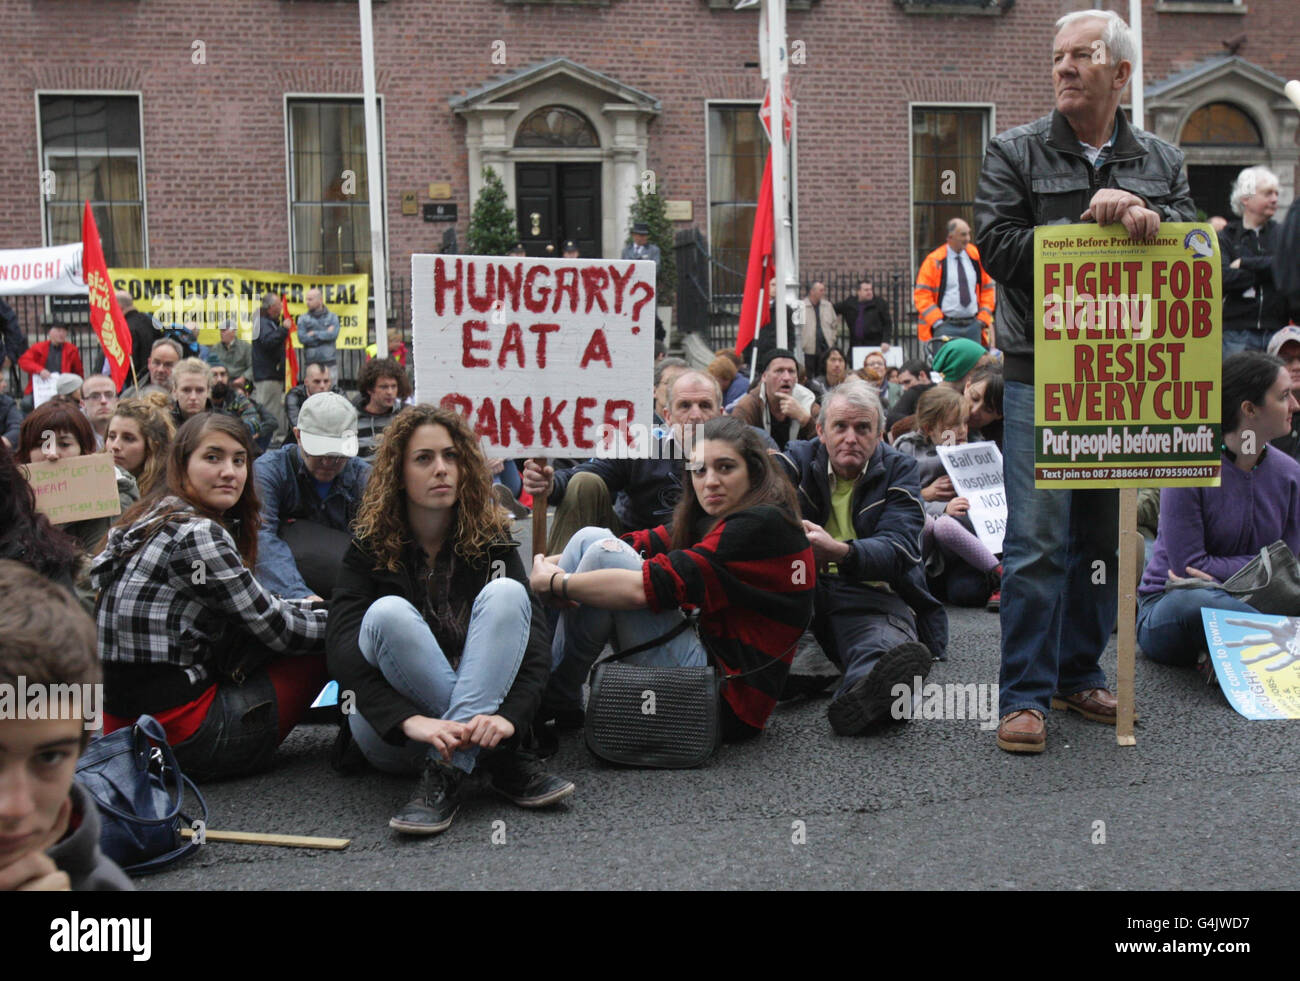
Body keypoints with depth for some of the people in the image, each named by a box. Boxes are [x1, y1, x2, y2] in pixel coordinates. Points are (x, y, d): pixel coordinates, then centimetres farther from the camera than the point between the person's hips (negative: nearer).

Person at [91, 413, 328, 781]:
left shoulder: (154, 522, 11)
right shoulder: (196, 534, -17)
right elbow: (276, 631, -11)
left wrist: (317, 606, 16)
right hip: (181, 740, -9)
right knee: (324, 648, 0)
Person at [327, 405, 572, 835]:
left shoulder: (491, 538, 1)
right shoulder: (371, 545, -3)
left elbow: (536, 637, -12)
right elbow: (343, 651, -17)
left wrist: (510, 716, -32)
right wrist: (410, 721, -35)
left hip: (480, 712, 1)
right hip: (388, 731, -1)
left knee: (505, 593, -21)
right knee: (388, 613, -27)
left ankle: (446, 773, -34)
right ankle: (504, 763, -27)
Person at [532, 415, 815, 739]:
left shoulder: (762, 526, -17)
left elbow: (653, 585, -24)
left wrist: (553, 583, -13)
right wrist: (554, 562, -11)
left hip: (727, 703, -10)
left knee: (603, 557, -17)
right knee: (592, 539, 1)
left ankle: (554, 697, -4)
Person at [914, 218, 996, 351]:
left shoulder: (976, 257, 8)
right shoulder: (934, 261, -2)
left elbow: (987, 289, 16)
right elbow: (922, 295, -4)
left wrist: (984, 317, 4)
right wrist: (937, 321, -13)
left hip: (973, 325, 4)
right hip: (946, 327, -4)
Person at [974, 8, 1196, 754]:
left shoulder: (1163, 161, 14)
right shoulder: (1016, 153, 5)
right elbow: (998, 246, -8)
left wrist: (1148, 221, -19)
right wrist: (1088, 226, -15)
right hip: (1040, 376, -4)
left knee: (1106, 537, 10)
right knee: (1038, 539, -6)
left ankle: (1081, 673, 24)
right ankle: (1026, 694, 2)